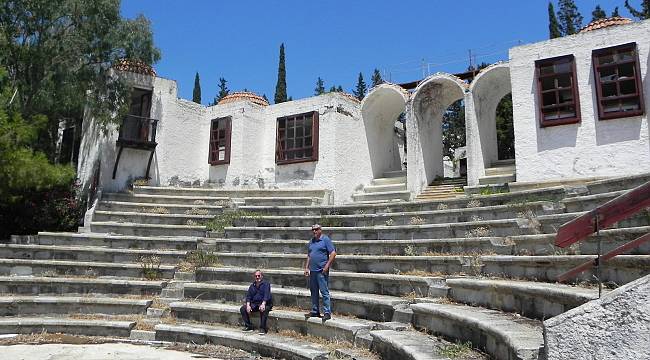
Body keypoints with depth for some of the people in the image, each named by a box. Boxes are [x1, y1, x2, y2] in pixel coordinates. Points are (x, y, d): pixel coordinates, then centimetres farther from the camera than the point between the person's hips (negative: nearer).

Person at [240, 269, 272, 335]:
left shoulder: (266, 284, 0)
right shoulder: (252, 286, 17)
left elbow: (266, 295, -14)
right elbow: (248, 296, 11)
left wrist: (263, 304, -31)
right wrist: (248, 305, -9)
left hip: (265, 303, -5)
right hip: (254, 304, 6)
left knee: (263, 310, -39)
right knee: (243, 309, -15)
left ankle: (262, 328, -30)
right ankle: (248, 326, -6)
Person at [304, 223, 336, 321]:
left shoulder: (326, 239, -5)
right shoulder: (311, 241, 16)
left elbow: (333, 253, -9)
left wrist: (327, 265, -14)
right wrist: (306, 268, 15)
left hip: (322, 271, -7)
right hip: (312, 271, 7)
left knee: (324, 292, -7)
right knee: (313, 292, 12)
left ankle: (327, 312, -3)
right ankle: (315, 311, 22)